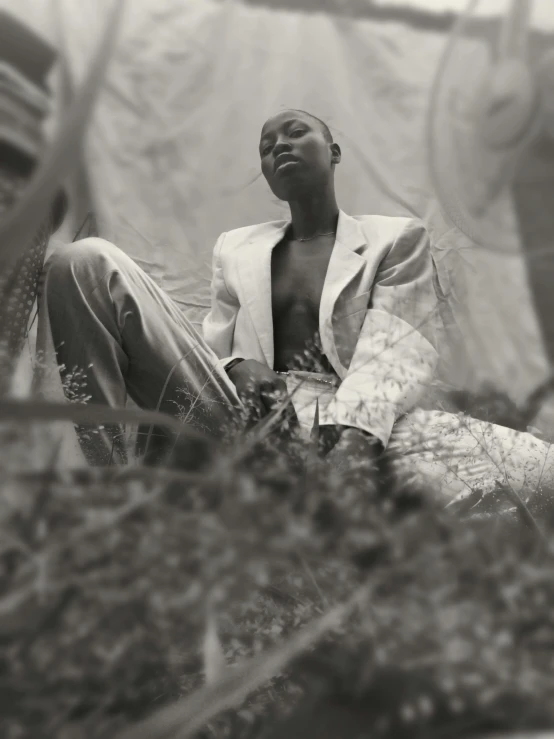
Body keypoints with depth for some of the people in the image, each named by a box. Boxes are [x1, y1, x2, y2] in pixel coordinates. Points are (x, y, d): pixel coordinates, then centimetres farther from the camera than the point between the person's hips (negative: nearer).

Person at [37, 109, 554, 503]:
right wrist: (238, 367, -7)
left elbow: (394, 357, 1)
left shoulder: (396, 238, 16)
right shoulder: (235, 248, 25)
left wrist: (354, 444, -20)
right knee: (87, 262, -12)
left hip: (348, 424, -1)